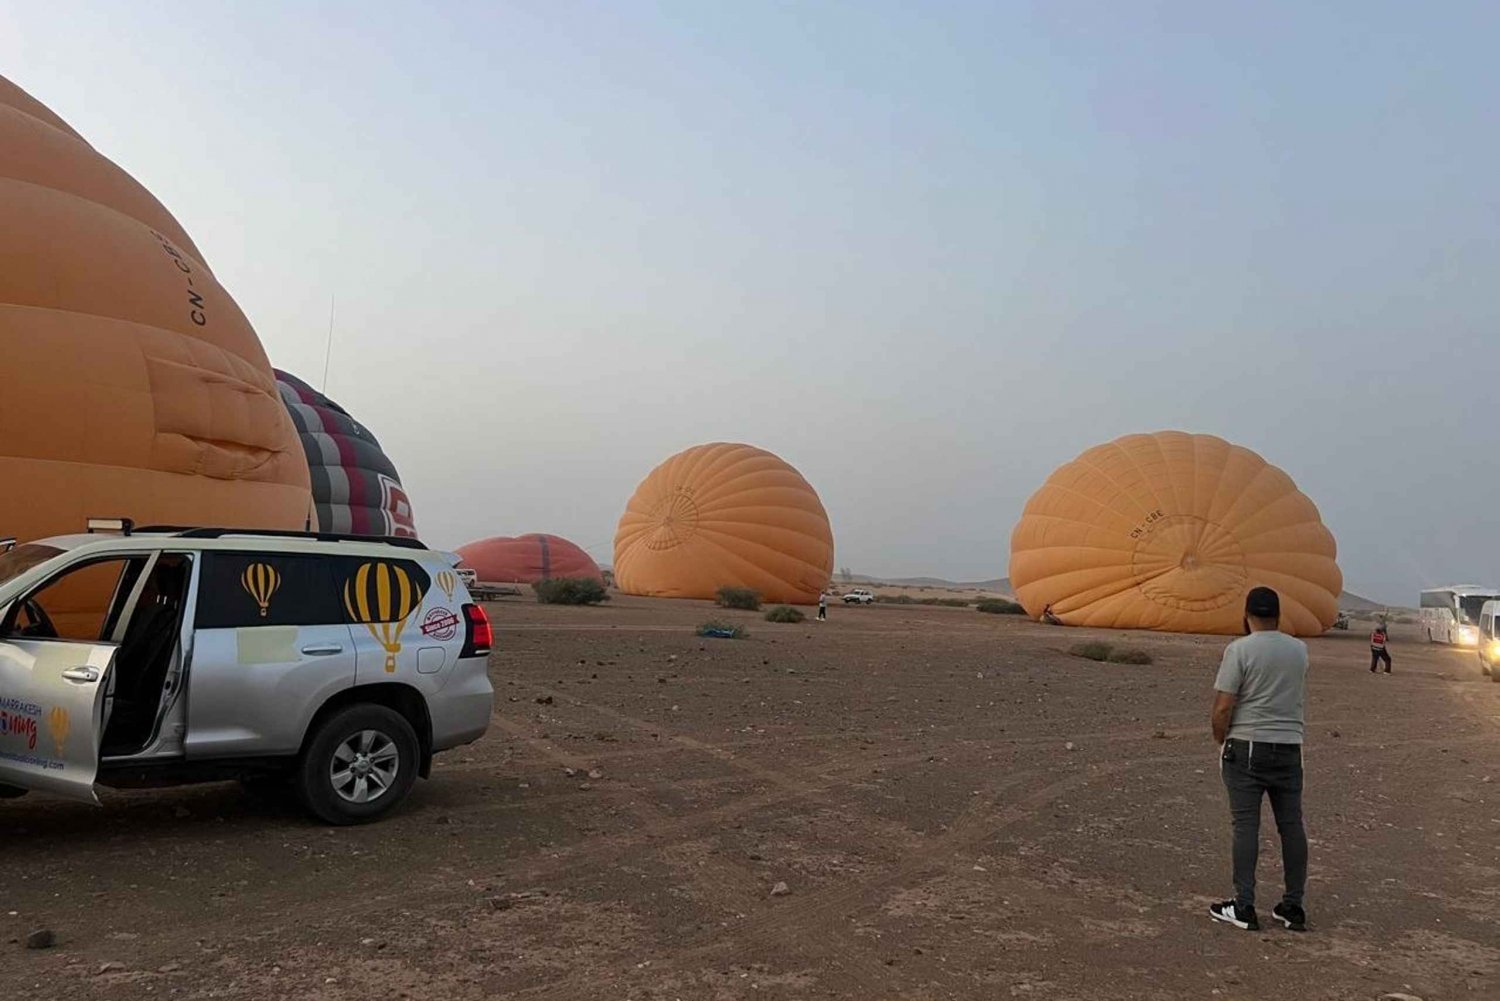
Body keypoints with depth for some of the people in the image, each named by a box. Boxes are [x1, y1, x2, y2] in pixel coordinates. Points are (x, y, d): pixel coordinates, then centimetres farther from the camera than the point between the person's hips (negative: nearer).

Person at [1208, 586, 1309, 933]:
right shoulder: (1300, 650, 5)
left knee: (1246, 825, -2)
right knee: (1291, 825, 9)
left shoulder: (1239, 649, -11)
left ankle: (1243, 907, 0)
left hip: (1247, 748, -5)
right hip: (1289, 747, 5)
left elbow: (1223, 707, -13)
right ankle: (1294, 907, 16)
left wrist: (1220, 739, 1)